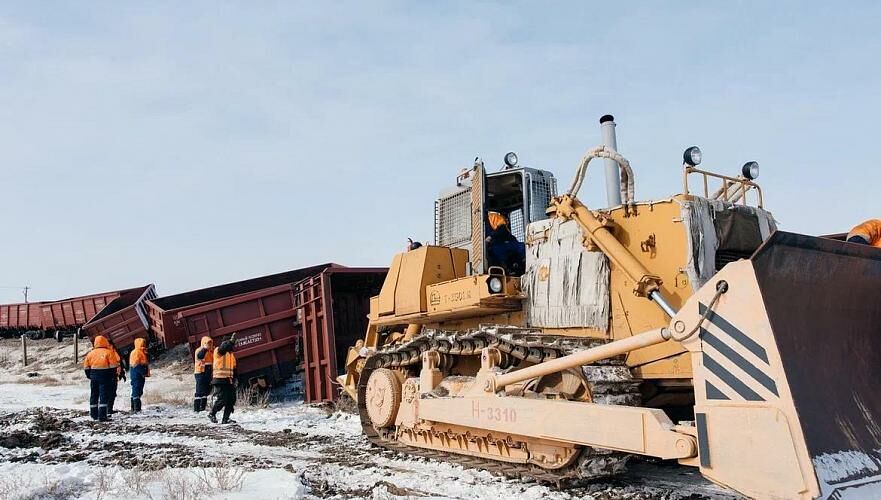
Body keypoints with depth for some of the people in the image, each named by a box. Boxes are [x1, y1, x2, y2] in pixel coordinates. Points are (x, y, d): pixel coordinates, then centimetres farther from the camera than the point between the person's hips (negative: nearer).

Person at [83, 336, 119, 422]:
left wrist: (89, 376, 23)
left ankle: (94, 415, 22)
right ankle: (102, 416, -11)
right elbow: (113, 366, -9)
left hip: (94, 376, 5)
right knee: (104, 395, -5)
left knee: (94, 395, 15)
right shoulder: (108, 352, -7)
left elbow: (86, 366, 12)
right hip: (105, 376, -5)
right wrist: (114, 376, 2)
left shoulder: (91, 353, 7)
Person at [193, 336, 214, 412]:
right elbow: (200, 356, -27)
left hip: (208, 373, 7)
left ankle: (203, 407, 18)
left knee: (206, 391, 11)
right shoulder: (199, 350, -5)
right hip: (200, 373, -7)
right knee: (200, 391, -10)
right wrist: (205, 348, -34)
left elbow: (213, 361, 22)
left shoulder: (211, 351, 16)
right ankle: (196, 408, -8)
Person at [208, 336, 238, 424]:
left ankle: (225, 419, 9)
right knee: (222, 400, -10)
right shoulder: (218, 351, -4)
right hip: (220, 380, -8)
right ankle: (212, 414, 11)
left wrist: (234, 378, 17)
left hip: (229, 381, 8)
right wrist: (231, 341, -40)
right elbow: (223, 348, -30)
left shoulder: (231, 354, 19)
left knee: (231, 400, 3)